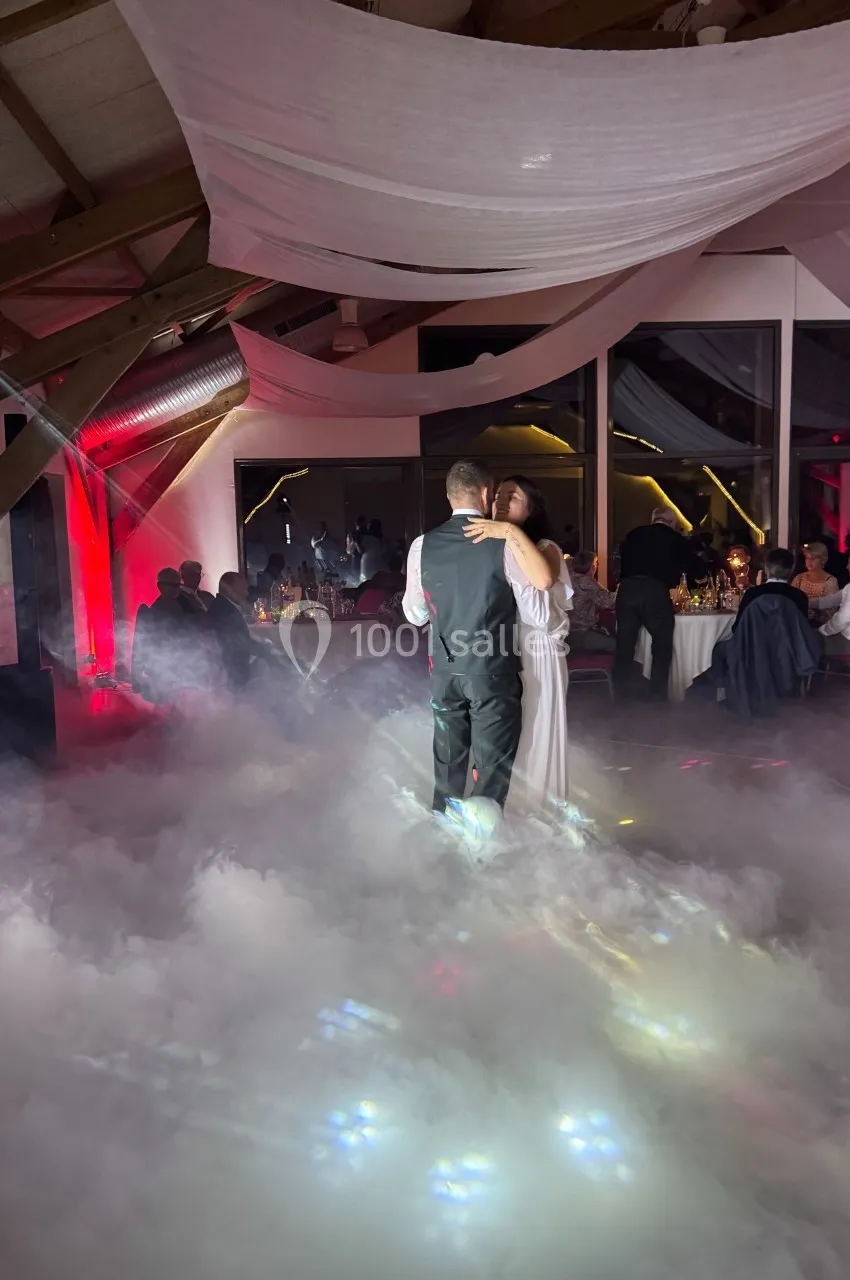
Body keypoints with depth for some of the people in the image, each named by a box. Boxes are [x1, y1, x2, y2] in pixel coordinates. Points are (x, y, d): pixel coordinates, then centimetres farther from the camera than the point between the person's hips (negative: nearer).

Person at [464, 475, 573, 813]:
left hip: (536, 655, -4)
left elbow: (544, 579, -30)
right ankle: (500, 798, 28)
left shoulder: (545, 547, -6)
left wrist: (512, 534, -30)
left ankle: (534, 802, 23)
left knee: (533, 733, 7)